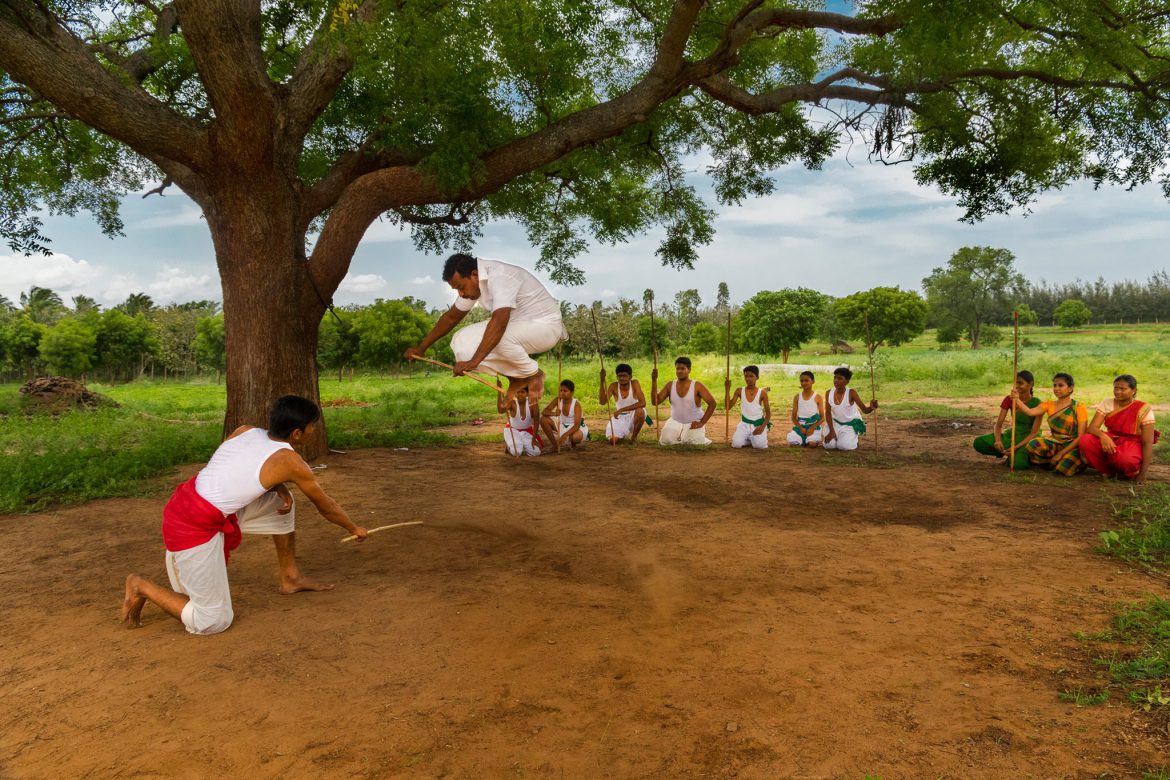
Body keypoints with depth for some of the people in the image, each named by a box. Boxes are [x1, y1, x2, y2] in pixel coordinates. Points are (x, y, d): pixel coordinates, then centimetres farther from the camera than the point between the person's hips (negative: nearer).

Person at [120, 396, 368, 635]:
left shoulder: (244, 430, 2)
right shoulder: (289, 461, -13)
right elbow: (327, 508, 2)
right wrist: (355, 529, 20)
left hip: (183, 503, 8)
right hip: (194, 528, -8)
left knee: (280, 499, 15)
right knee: (214, 622, 3)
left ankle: (290, 578, 25)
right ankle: (142, 587, 9)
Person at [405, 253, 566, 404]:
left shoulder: (499, 277, -29)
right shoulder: (471, 282, -1)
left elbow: (499, 322, -42)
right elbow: (451, 317, 11)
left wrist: (473, 362, -46)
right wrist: (421, 348, 9)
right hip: (517, 326, 9)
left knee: (500, 337, -39)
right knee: (461, 342, -10)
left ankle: (534, 374, -10)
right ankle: (516, 378, 0)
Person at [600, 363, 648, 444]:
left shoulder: (634, 383, -16)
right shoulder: (614, 387, -12)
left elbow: (642, 403, -28)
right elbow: (602, 402, -26)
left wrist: (621, 409, -32)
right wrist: (602, 381, -34)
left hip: (633, 416, -1)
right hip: (619, 418, 1)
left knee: (640, 411, -36)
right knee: (612, 440, -21)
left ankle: (634, 437, -8)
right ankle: (624, 434, 19)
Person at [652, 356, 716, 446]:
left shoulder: (697, 386, -11)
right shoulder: (670, 385, -1)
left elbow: (712, 403, -13)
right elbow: (656, 401, -5)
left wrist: (702, 423, -17)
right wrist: (654, 381, -14)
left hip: (694, 423, -2)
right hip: (675, 422, 3)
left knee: (696, 443, -29)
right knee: (665, 441, -24)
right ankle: (680, 437, 10)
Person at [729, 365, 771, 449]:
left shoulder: (762, 392, -3)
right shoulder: (739, 391, 0)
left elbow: (768, 413, 1)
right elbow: (728, 406, -6)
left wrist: (762, 426, -14)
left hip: (758, 424, -1)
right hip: (744, 423, 1)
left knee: (760, 445, -24)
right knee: (736, 444, -22)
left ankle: (755, 438, 13)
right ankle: (748, 438, 12)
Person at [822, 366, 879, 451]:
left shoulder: (851, 393, -20)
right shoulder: (829, 393, -10)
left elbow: (865, 409, -26)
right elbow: (828, 413, -3)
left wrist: (871, 407, -50)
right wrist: (831, 431, -10)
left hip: (852, 424, -3)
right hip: (836, 423, 3)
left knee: (843, 446, -24)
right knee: (829, 445, -16)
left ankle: (854, 438, 12)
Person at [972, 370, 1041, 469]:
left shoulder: (1036, 403, -11)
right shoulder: (1009, 399, 0)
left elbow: (1034, 433, -14)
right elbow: (998, 424, -4)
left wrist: (1016, 447, -26)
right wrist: (998, 440, -25)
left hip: (1027, 439, -4)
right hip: (1012, 436, 4)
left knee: (1017, 463, -36)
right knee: (978, 442, -22)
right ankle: (1007, 453, -1)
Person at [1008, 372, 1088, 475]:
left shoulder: (1079, 408, -6)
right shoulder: (1049, 405, 4)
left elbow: (1081, 436, -11)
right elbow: (1030, 412, -17)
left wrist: (1061, 453, -18)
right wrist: (1017, 400, -36)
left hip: (1073, 446, -3)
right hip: (1055, 444, 3)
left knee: (1063, 468, -32)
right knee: (1032, 445, -29)